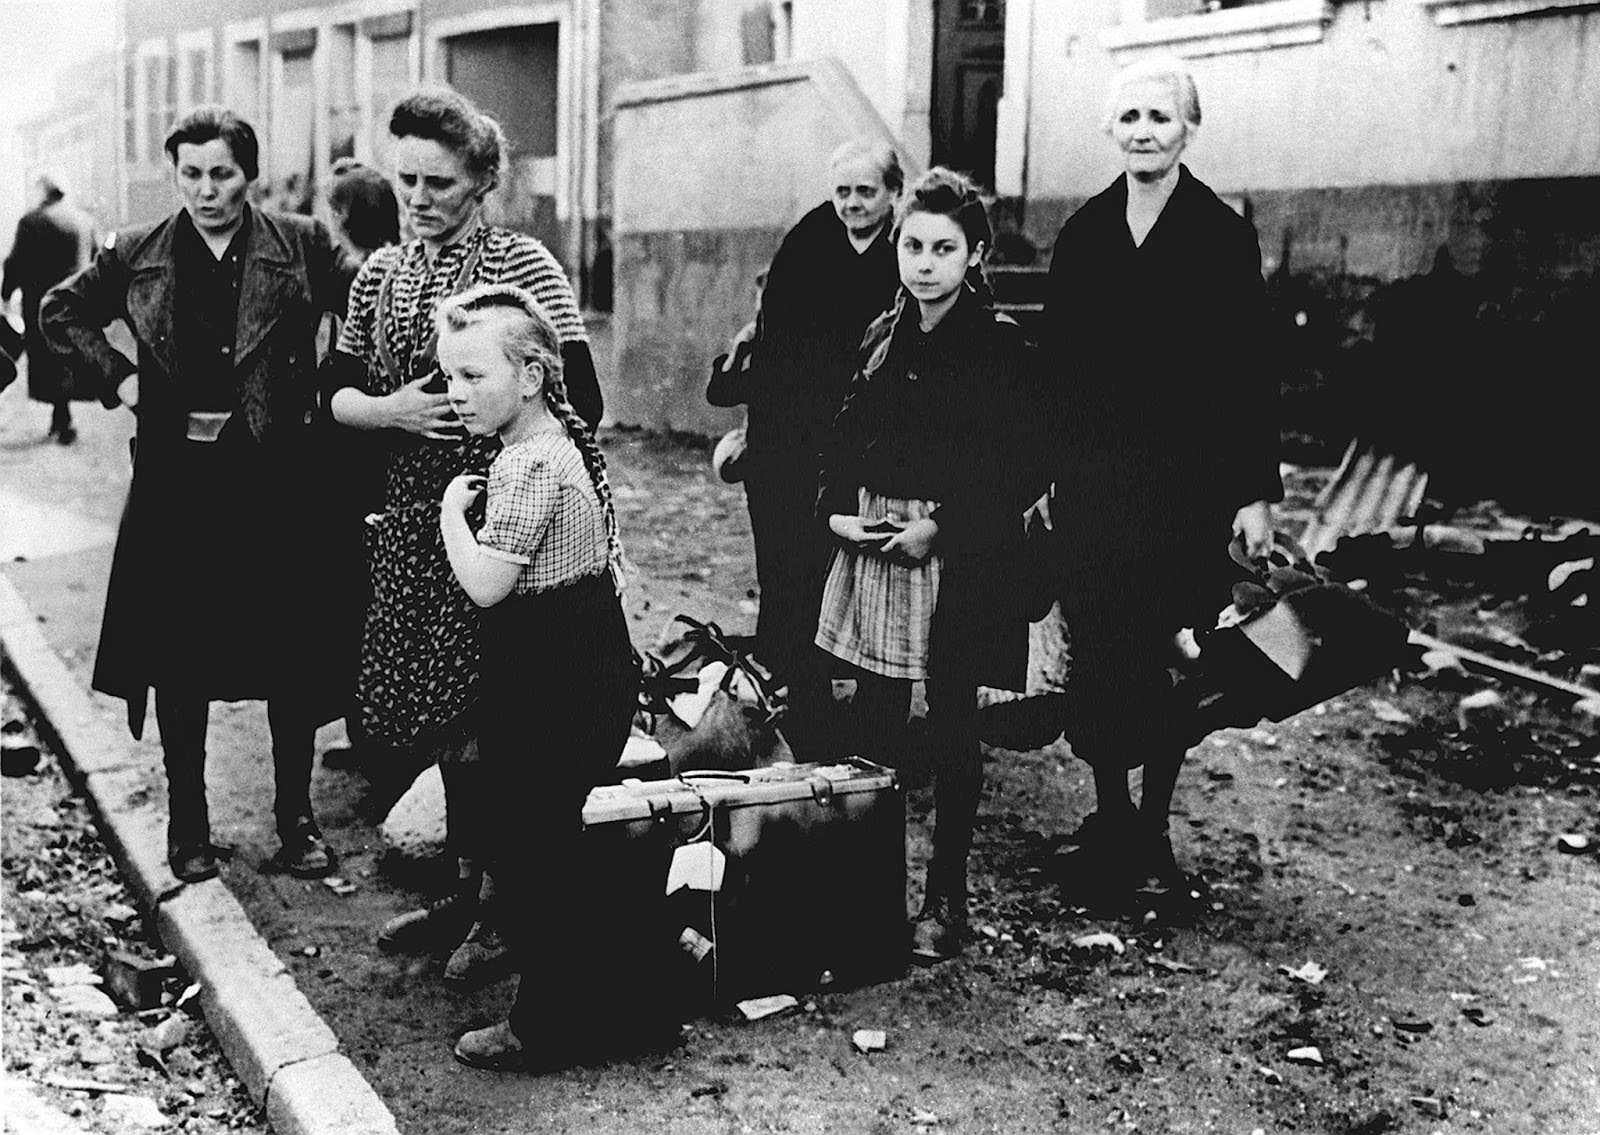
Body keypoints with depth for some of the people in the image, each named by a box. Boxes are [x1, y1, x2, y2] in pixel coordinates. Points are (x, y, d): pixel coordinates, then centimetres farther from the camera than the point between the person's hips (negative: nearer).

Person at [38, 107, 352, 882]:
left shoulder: (301, 246, 0)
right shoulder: (136, 256, 5)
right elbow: (60, 312, 17)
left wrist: (328, 396, -5)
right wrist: (114, 378, 4)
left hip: (275, 476, -1)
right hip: (176, 481, 2)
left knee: (291, 658, 5)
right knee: (179, 660, 8)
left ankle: (297, 819, 20)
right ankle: (187, 825, 23)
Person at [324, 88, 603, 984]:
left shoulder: (523, 265, -8)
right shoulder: (382, 275, 10)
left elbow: (580, 404, -12)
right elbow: (338, 396, 10)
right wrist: (393, 410, -9)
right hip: (414, 515, 6)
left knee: (488, 715, -2)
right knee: (440, 713, 13)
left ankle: (509, 904, 15)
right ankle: (471, 884, 29)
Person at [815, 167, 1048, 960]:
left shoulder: (1001, 347, -7)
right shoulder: (883, 337, 10)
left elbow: (1022, 470, -11)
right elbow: (846, 438, 14)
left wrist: (940, 529, -17)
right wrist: (838, 510, -2)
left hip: (960, 560, -5)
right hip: (873, 549, 5)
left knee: (952, 731, 4)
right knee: (874, 721, 10)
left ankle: (946, 895, 15)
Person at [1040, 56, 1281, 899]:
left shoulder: (1223, 235, -2)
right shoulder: (1083, 232, 8)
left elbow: (1251, 372, -3)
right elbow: (1055, 360, 8)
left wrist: (1256, 492, -8)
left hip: (1189, 478, -2)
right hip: (1092, 473, 3)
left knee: (1171, 654, 4)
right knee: (1096, 646, 0)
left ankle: (1153, 826, 18)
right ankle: (1109, 821, 14)